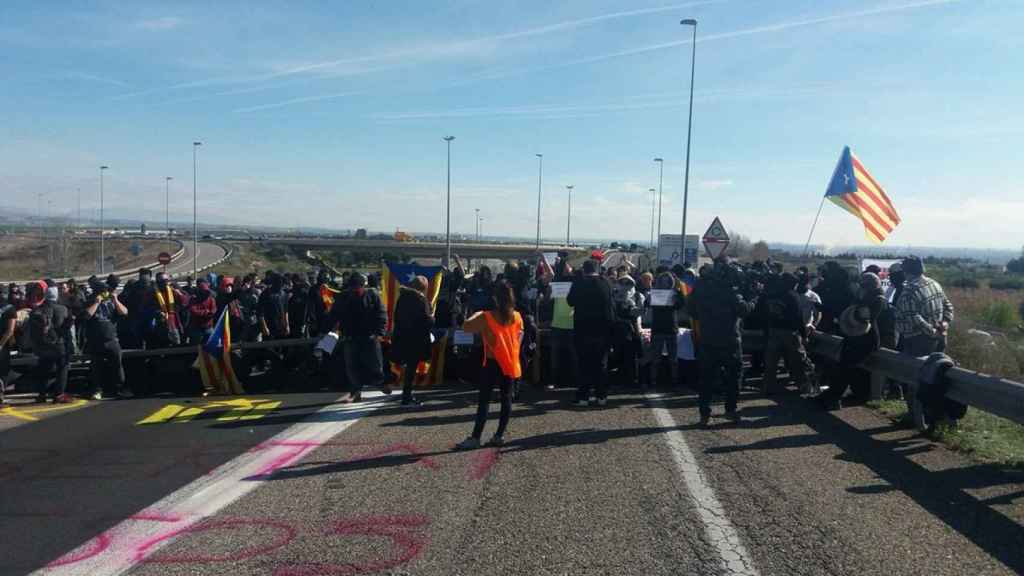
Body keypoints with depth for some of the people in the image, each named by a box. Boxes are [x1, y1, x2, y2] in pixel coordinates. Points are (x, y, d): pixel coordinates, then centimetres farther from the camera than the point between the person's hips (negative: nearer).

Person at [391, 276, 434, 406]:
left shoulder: (402, 296, 8)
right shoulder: (420, 298, -12)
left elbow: (396, 317, 13)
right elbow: (426, 320, -15)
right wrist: (432, 318, 6)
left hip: (401, 337, 6)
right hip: (416, 338, -6)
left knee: (408, 366, 22)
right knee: (412, 367, -1)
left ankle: (407, 395, 28)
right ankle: (407, 397, 2)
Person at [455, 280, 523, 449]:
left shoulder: (487, 317, -12)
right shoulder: (517, 317, 1)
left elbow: (466, 326, -11)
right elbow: (519, 338, 11)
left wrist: (476, 315, 4)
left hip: (493, 363, -4)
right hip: (510, 363, 4)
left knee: (484, 400, -2)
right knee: (506, 398, 9)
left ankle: (475, 438, -3)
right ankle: (500, 435, 11)